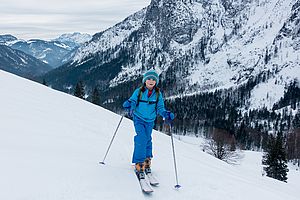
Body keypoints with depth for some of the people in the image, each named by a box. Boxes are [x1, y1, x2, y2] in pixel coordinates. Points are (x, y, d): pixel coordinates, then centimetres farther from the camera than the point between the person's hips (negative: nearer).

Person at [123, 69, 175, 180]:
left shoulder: (158, 94, 1)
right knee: (141, 138, -17)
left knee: (147, 140, 11)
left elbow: (160, 108, 4)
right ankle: (139, 164, -13)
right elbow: (132, 101, -4)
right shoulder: (139, 91, -5)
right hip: (139, 119, -3)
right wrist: (129, 104, -27)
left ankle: (147, 161, 31)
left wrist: (166, 114, -14)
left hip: (150, 121, 3)